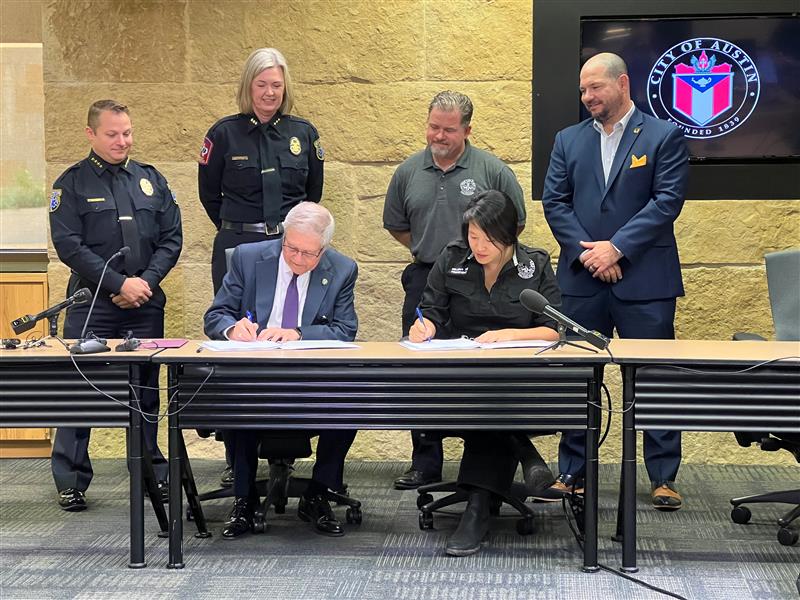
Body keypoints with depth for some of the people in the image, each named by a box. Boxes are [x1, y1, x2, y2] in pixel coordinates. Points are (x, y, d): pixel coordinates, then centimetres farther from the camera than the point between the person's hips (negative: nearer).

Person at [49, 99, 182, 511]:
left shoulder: (151, 180, 11)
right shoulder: (72, 184, 0)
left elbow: (172, 238, 8)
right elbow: (68, 245, -9)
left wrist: (146, 282, -8)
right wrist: (118, 283, -14)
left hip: (145, 303, 3)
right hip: (91, 304, -3)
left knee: (146, 390, 9)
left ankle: (153, 473, 20)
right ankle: (70, 481, 6)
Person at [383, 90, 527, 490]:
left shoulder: (492, 171, -1)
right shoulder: (408, 172, 8)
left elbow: (515, 223, 7)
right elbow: (396, 225, 21)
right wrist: (426, 250, 12)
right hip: (424, 282, 3)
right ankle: (425, 464, 14)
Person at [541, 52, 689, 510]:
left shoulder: (664, 137, 0)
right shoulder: (569, 140, 11)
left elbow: (668, 200, -8)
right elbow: (555, 202, 5)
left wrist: (617, 247, -15)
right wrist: (586, 250, -10)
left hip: (644, 279, -3)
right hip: (583, 280, 4)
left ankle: (664, 478, 9)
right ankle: (572, 473, 18)